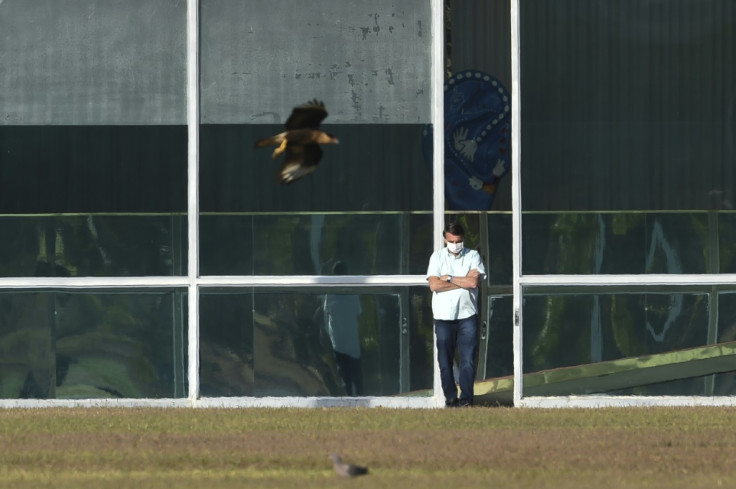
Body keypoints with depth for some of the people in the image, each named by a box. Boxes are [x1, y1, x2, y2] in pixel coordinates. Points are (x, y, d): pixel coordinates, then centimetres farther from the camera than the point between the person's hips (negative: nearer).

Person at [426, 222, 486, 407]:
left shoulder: (473, 256, 6)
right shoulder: (438, 257, 7)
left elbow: (473, 282, -9)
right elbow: (434, 285, -6)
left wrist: (449, 278, -4)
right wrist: (463, 281, -6)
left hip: (467, 315, -1)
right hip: (443, 317, 1)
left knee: (468, 360, -6)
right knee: (445, 362, 1)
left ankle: (466, 399, -4)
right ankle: (450, 398, 6)